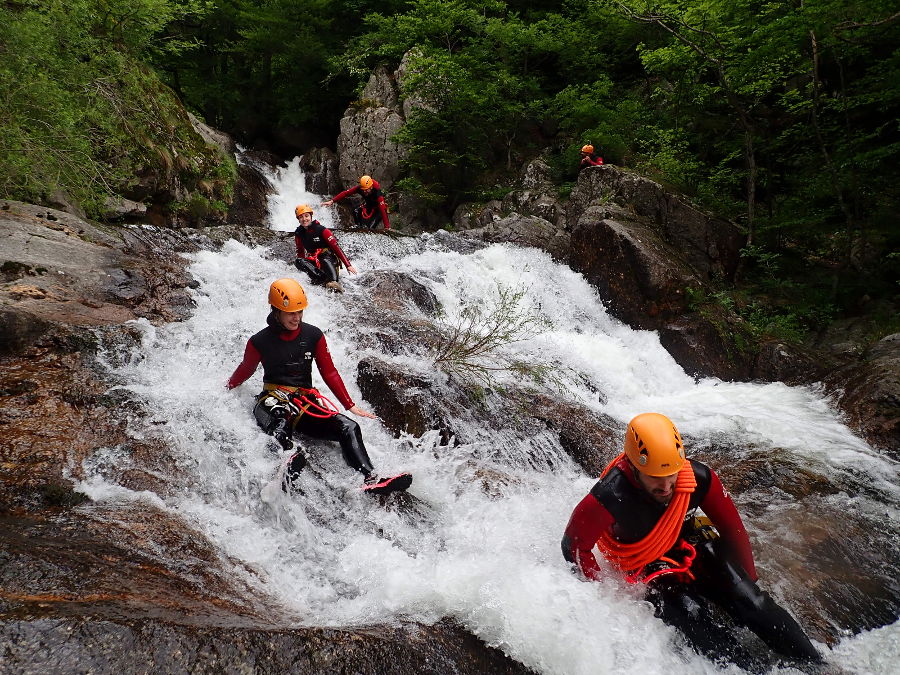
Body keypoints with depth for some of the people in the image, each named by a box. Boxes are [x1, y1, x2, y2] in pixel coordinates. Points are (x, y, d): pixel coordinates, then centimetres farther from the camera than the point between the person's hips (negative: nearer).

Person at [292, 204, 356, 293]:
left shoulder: (321, 230, -11)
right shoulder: (298, 233, 4)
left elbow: (336, 247, -15)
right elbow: (300, 252, 18)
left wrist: (348, 265, -21)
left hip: (330, 260, -4)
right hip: (313, 261, 4)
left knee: (325, 259, -37)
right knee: (297, 262, -23)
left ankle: (334, 284, -55)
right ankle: (323, 280, -40)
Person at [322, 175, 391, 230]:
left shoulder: (377, 193, -39)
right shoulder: (359, 188, -27)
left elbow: (382, 210, -44)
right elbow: (345, 193, -27)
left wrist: (387, 227, -49)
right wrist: (332, 201, -38)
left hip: (378, 206, -5)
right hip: (368, 204, 5)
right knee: (356, 212, -19)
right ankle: (360, 227, 2)